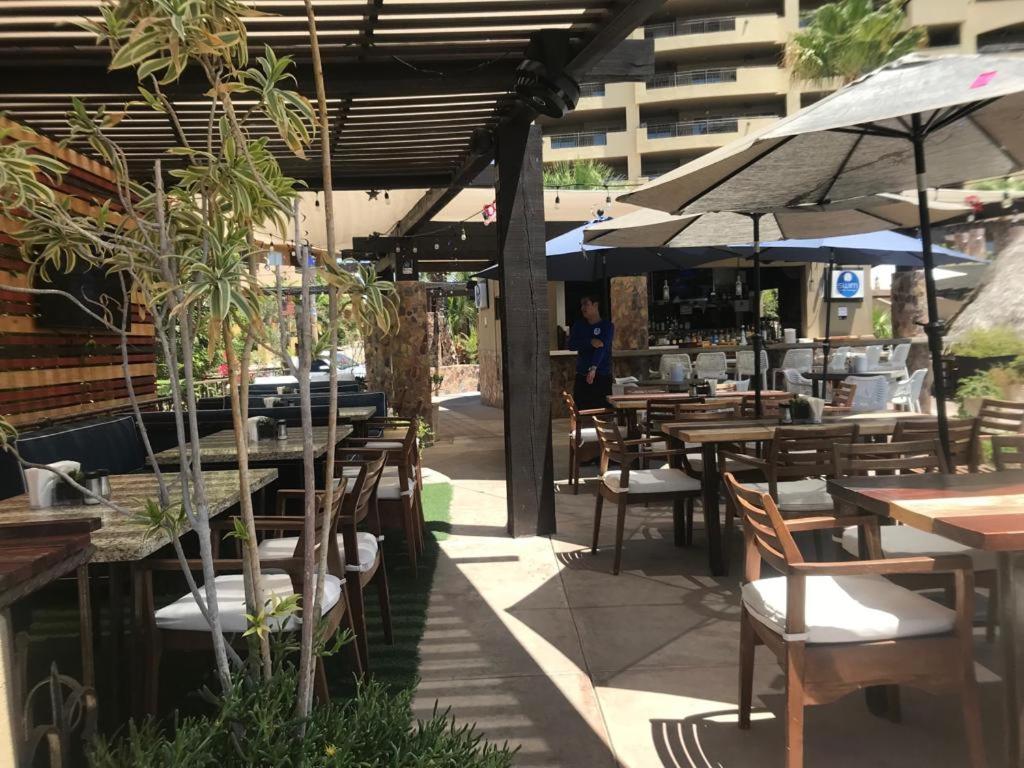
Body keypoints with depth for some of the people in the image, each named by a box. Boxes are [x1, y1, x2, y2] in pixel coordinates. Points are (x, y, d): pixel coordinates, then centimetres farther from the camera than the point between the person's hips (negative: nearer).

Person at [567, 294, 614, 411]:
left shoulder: (607, 326, -2)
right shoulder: (578, 325, 11)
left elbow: (601, 348, -16)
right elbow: (571, 345, -3)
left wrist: (593, 368, -31)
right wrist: (590, 342, -18)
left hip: (602, 376, -4)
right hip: (581, 376, 4)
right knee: (582, 411, 2)